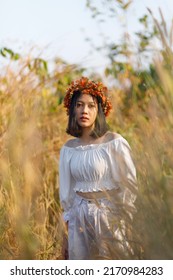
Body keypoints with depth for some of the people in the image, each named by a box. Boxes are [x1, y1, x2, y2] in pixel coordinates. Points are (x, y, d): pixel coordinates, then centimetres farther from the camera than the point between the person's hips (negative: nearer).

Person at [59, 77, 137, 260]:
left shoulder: (115, 143, -9)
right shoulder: (68, 149, 4)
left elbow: (130, 185, -6)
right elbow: (66, 192, 10)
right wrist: (68, 236, 11)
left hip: (110, 215, -4)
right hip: (79, 217, 4)